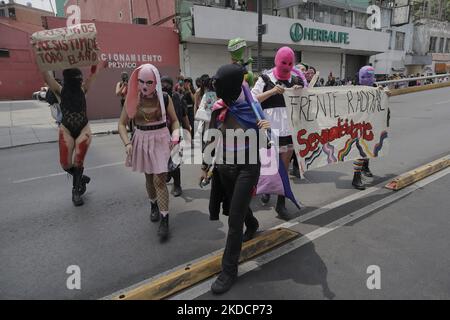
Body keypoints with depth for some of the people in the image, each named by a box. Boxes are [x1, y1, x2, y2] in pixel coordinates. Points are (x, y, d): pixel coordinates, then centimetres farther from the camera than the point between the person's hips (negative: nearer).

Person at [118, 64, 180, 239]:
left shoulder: (164, 98, -9)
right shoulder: (132, 99, -6)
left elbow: (174, 120, 2)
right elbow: (122, 123, -1)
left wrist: (175, 135, -17)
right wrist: (127, 143, -15)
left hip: (161, 140, -2)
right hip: (142, 141, 3)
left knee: (159, 179, -8)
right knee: (149, 178, 16)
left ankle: (164, 219, 0)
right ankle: (153, 205, 42)